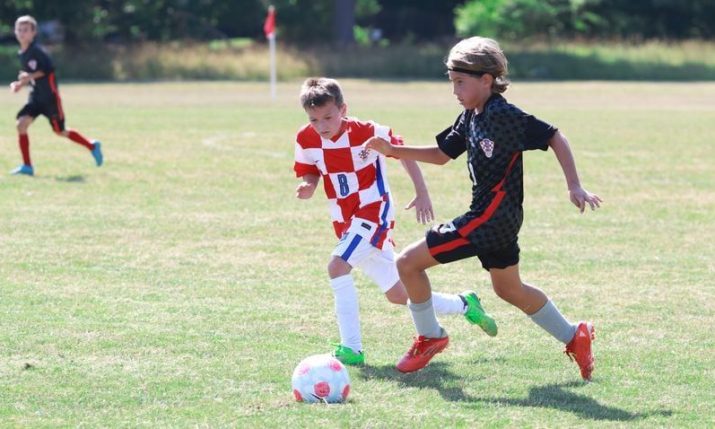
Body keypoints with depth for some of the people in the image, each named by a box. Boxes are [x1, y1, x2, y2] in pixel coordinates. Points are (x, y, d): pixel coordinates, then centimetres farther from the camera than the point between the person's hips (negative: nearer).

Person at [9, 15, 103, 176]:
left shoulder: (37, 51, -17)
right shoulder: (21, 54, 8)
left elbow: (49, 69, -22)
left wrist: (31, 76, -28)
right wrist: (20, 83, 4)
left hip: (49, 96, -7)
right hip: (35, 97, 7)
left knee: (60, 131, 4)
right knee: (21, 124, -11)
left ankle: (92, 146, 27)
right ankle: (27, 166, -6)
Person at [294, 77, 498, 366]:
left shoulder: (365, 132, -18)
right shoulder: (306, 140, -7)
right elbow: (310, 174, 7)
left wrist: (422, 192, -5)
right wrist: (307, 188, -18)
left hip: (374, 211, -6)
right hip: (345, 221, 6)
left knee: (337, 265, -28)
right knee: (397, 295, 11)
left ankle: (351, 348, -23)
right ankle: (464, 305, 33)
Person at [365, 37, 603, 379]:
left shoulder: (504, 115, -19)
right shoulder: (470, 118, 8)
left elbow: (554, 138, -15)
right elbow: (442, 154, 16)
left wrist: (574, 187, -18)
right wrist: (392, 151, 6)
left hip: (491, 219, -10)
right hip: (498, 220, 10)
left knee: (408, 262, -7)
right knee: (508, 288, 25)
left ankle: (429, 337, 11)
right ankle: (573, 337, 34)